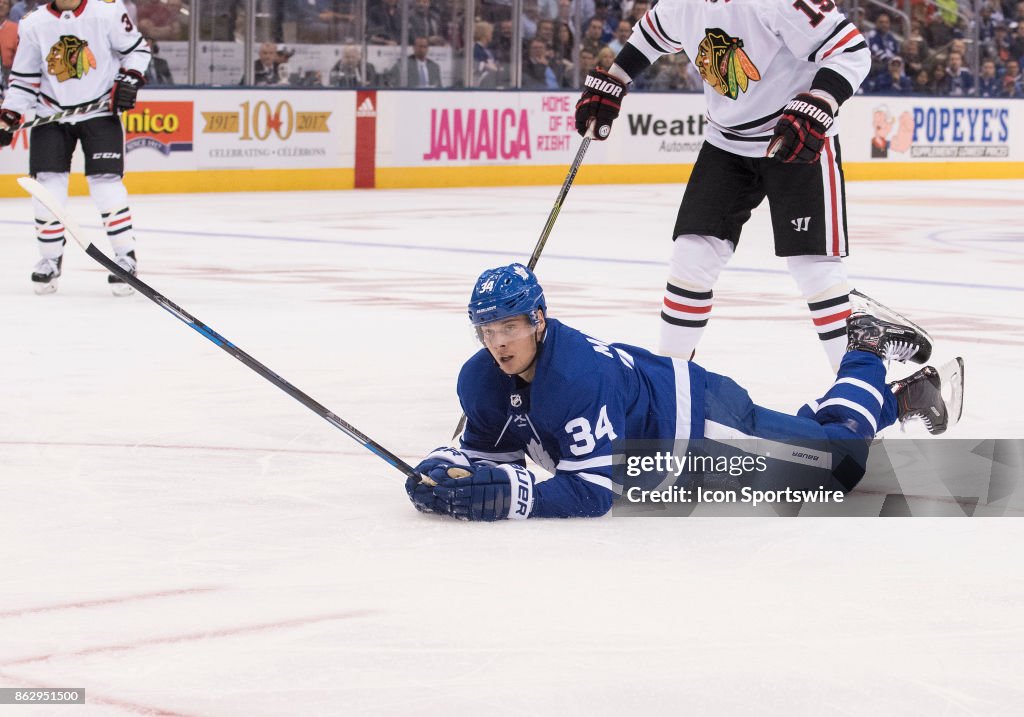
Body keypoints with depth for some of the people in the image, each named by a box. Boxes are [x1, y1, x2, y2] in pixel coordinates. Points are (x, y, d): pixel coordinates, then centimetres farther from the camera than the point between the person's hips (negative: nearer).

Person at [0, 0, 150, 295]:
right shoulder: (33, 25, -2)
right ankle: (50, 259, 10)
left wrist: (129, 80, -12)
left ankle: (126, 257, -1)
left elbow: (137, 48, 3)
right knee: (47, 186, -4)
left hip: (100, 113, -2)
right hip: (51, 115, 2)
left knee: (106, 182, -11)